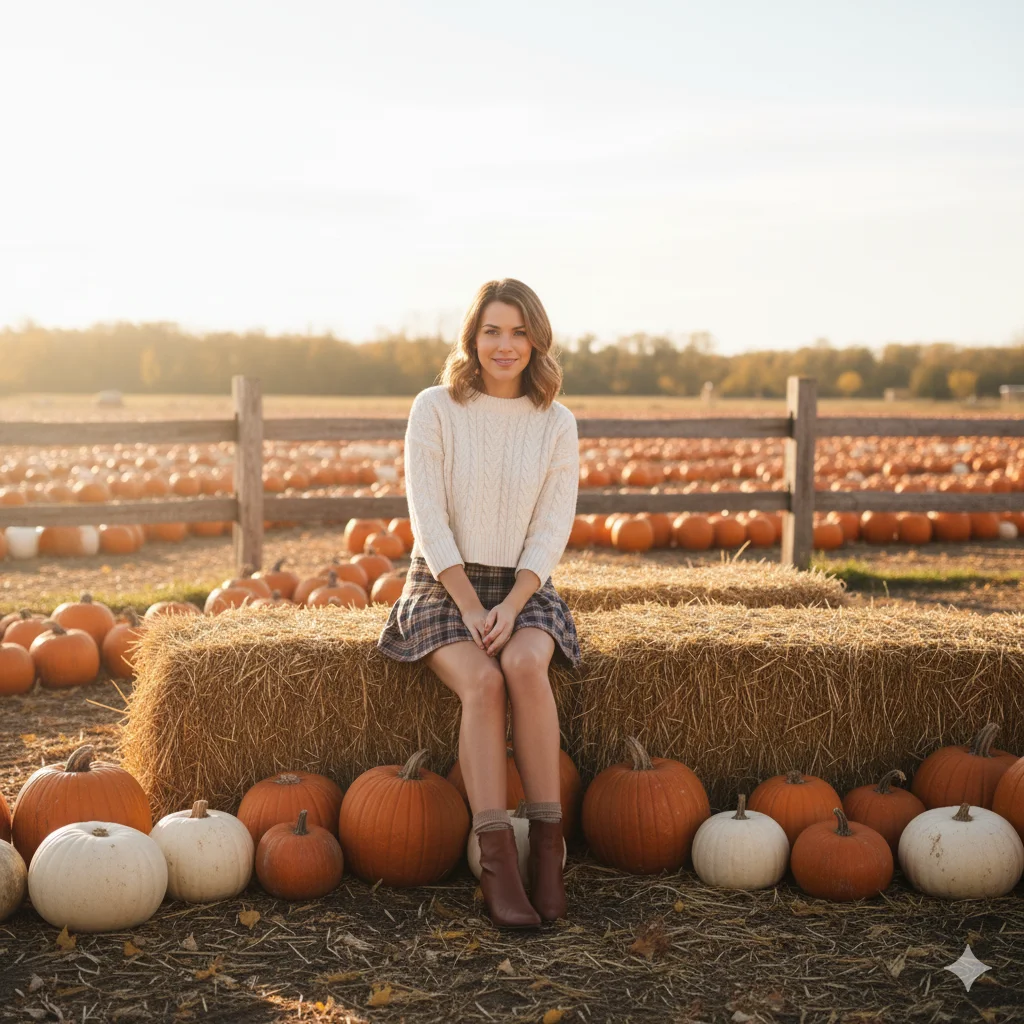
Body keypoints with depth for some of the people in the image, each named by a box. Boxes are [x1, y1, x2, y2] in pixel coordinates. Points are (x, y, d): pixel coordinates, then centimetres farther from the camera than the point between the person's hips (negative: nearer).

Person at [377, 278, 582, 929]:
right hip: (442, 584, -1)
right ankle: (498, 862, -32)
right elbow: (428, 517, -8)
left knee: (525, 665, -32)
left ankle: (548, 845, -27)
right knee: (482, 681, -31)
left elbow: (551, 531, -1)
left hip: (522, 586, 1)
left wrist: (510, 606, -16)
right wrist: (469, 608, -17)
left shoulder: (556, 424, 3)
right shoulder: (435, 409, -3)